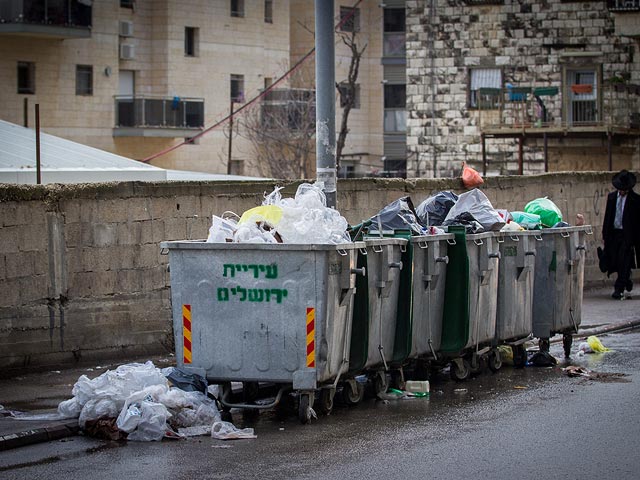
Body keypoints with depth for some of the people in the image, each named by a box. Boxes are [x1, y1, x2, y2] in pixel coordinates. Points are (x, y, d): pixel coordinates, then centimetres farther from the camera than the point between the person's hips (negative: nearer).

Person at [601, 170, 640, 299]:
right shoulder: (611, 197, 9)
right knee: (615, 262, 7)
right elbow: (607, 216, 13)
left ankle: (619, 289, -5)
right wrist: (605, 235, 9)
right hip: (613, 234, 5)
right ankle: (627, 283, 28)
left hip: (627, 235, -5)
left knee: (624, 263, -8)